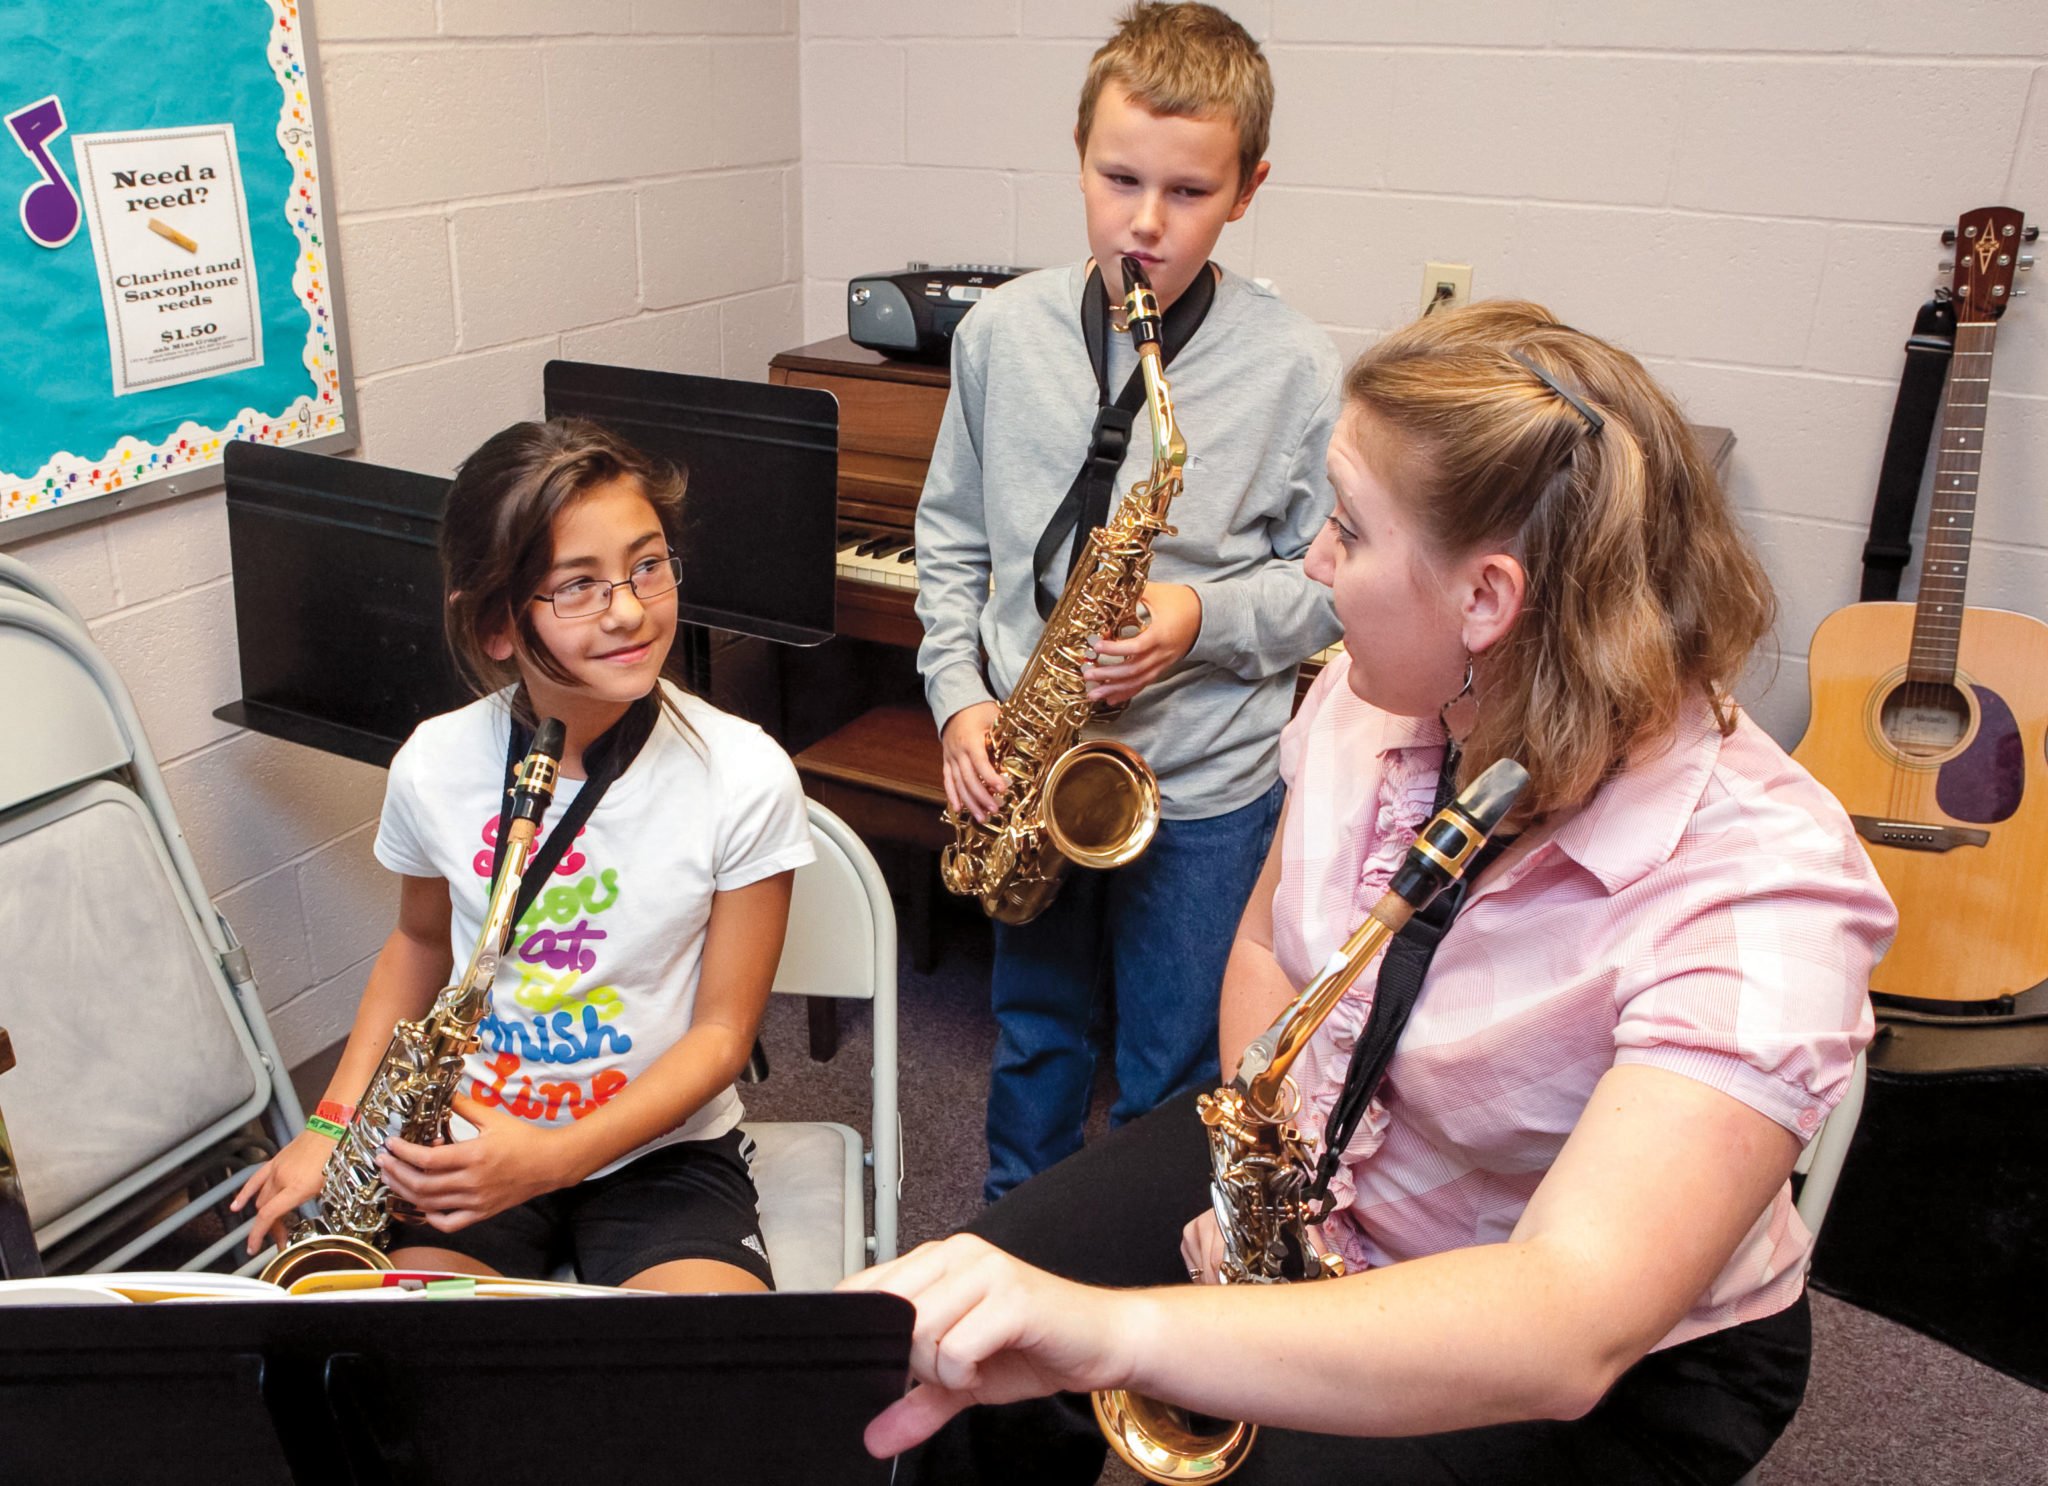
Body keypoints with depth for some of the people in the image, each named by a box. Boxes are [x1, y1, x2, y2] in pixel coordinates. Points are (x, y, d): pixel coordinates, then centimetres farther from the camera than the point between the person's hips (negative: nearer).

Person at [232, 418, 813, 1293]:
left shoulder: (743, 778, -15)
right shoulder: (435, 766, -7)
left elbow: (721, 1030, -9)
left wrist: (552, 1160, -20)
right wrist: (334, 1122, 4)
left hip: (662, 1151, -1)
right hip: (467, 1151, 2)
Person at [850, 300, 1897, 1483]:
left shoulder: (1755, 885, -33)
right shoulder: (1371, 696, -13)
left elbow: (1569, 1327, -44)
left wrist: (1114, 1329, -55)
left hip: (1618, 1354, -5)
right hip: (1317, 1182, 6)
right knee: (954, 1355, -4)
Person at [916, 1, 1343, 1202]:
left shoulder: (1294, 366, -13)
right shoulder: (1003, 333, -4)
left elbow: (1335, 577, -5)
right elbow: (953, 533, 6)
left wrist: (1207, 620, -22)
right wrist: (960, 695, -5)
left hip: (1205, 786, -3)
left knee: (1172, 1075, 14)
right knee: (1035, 1033, 23)